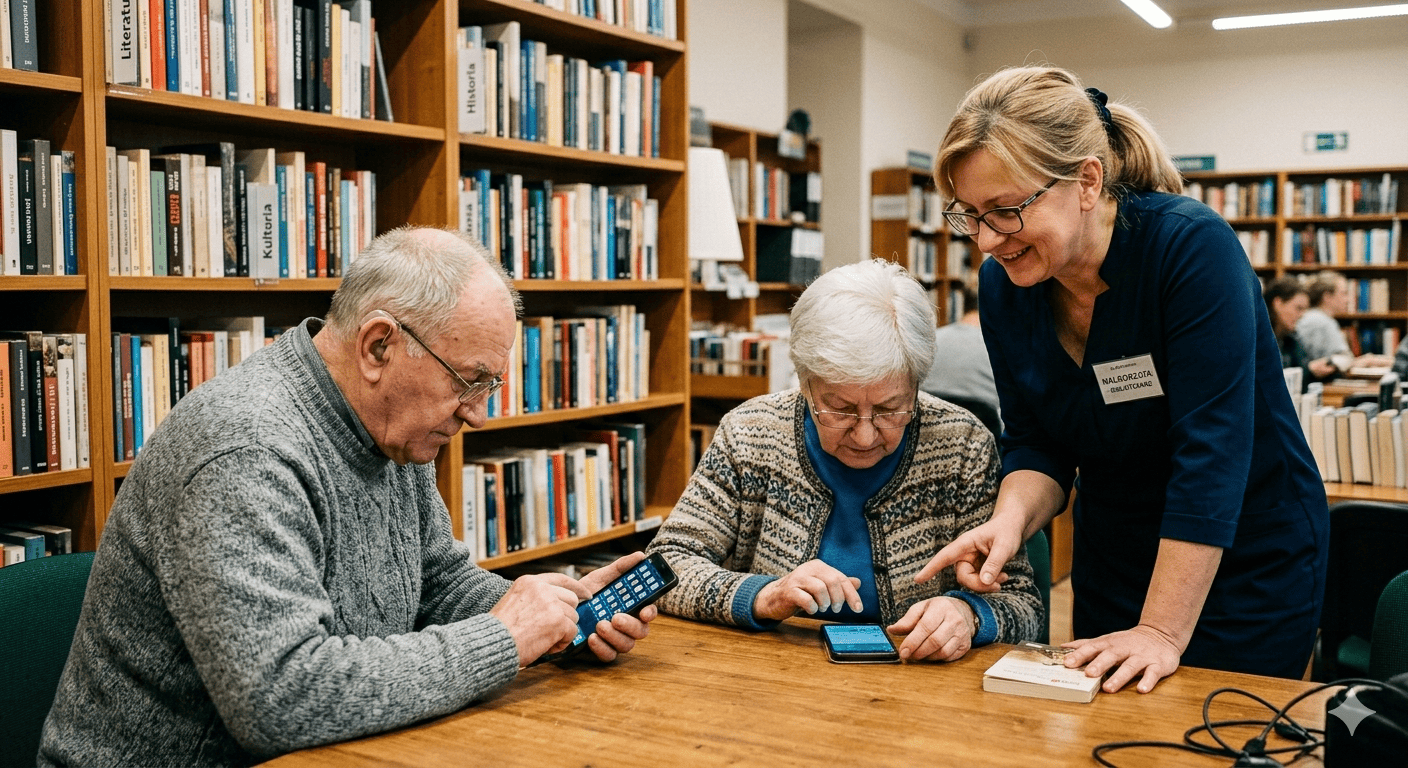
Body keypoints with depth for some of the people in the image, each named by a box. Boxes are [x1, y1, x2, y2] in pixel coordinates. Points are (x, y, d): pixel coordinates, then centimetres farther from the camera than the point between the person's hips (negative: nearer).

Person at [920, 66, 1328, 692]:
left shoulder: (1191, 247, -26)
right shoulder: (1003, 285, -9)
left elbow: (1210, 455, -29)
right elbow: (1036, 446, -1)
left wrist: (1162, 632, -30)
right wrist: (1011, 518, -23)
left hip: (1247, 564, -5)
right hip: (1111, 565, 5)